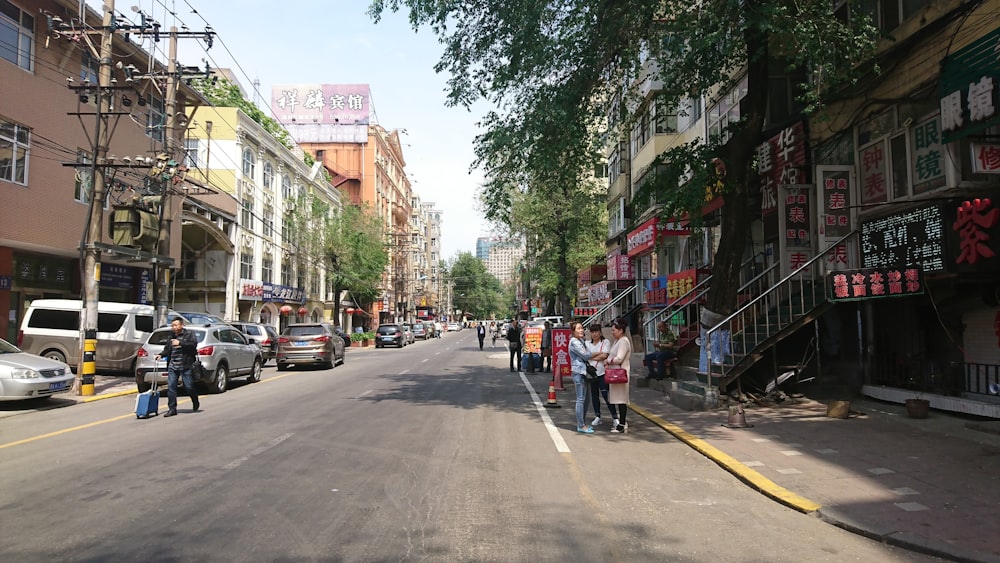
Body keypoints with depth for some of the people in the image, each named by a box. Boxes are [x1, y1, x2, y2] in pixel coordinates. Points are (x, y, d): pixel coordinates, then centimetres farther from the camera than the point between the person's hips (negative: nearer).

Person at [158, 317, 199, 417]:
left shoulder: (189, 334, 0)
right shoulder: (171, 337, 17)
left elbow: (194, 344, -15)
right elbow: (167, 349, 24)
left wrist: (180, 343, -19)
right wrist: (161, 355, 5)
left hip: (186, 366, -5)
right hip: (172, 367, 5)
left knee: (189, 386, -1)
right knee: (171, 387, -3)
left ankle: (196, 403, 26)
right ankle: (172, 409, 4)